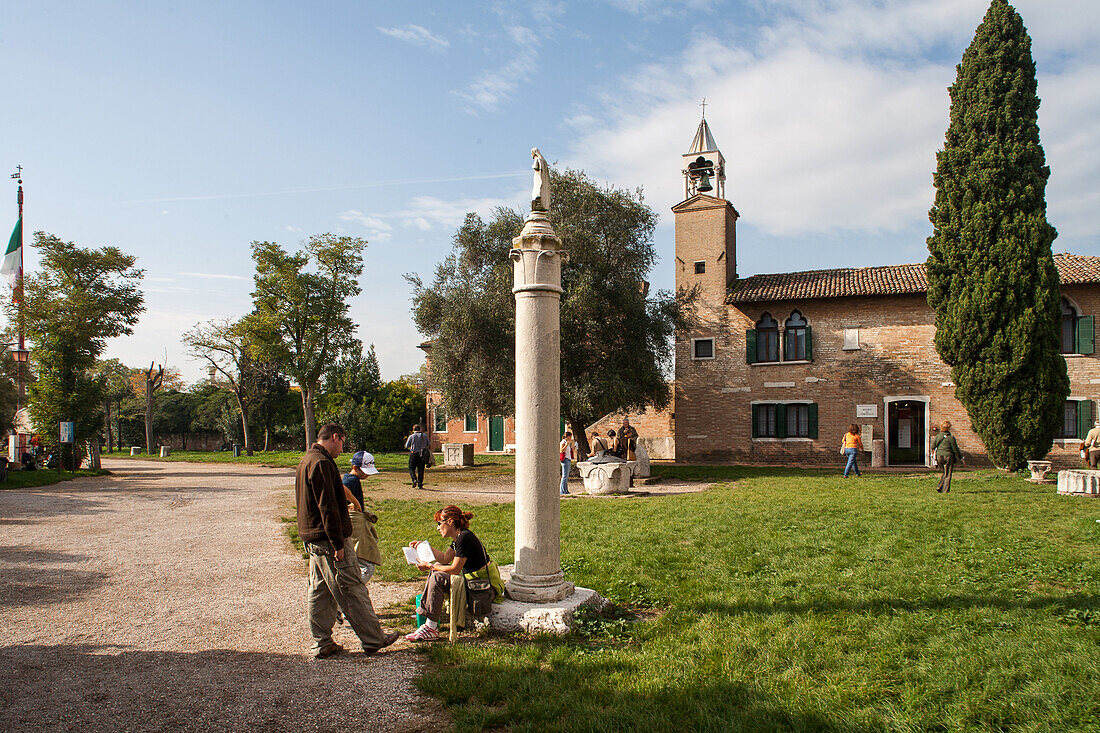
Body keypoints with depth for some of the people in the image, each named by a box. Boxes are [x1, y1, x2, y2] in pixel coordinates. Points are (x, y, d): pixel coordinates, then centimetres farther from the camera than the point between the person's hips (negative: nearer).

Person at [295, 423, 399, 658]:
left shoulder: (306, 460, 15)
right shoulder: (322, 463, -19)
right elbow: (328, 507, -23)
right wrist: (338, 544, -21)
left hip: (312, 539, 10)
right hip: (329, 540, -10)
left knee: (320, 592, 14)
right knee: (352, 591, -2)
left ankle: (322, 643, 21)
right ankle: (374, 639, 6)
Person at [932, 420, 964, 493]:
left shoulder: (937, 436, 5)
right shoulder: (950, 437, -10)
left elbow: (933, 447, 9)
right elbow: (955, 449, -6)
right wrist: (961, 458, 5)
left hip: (939, 456, 5)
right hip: (948, 456, -5)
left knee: (944, 473, 20)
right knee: (948, 475, 4)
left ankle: (939, 487, 8)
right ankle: (945, 490, 3)